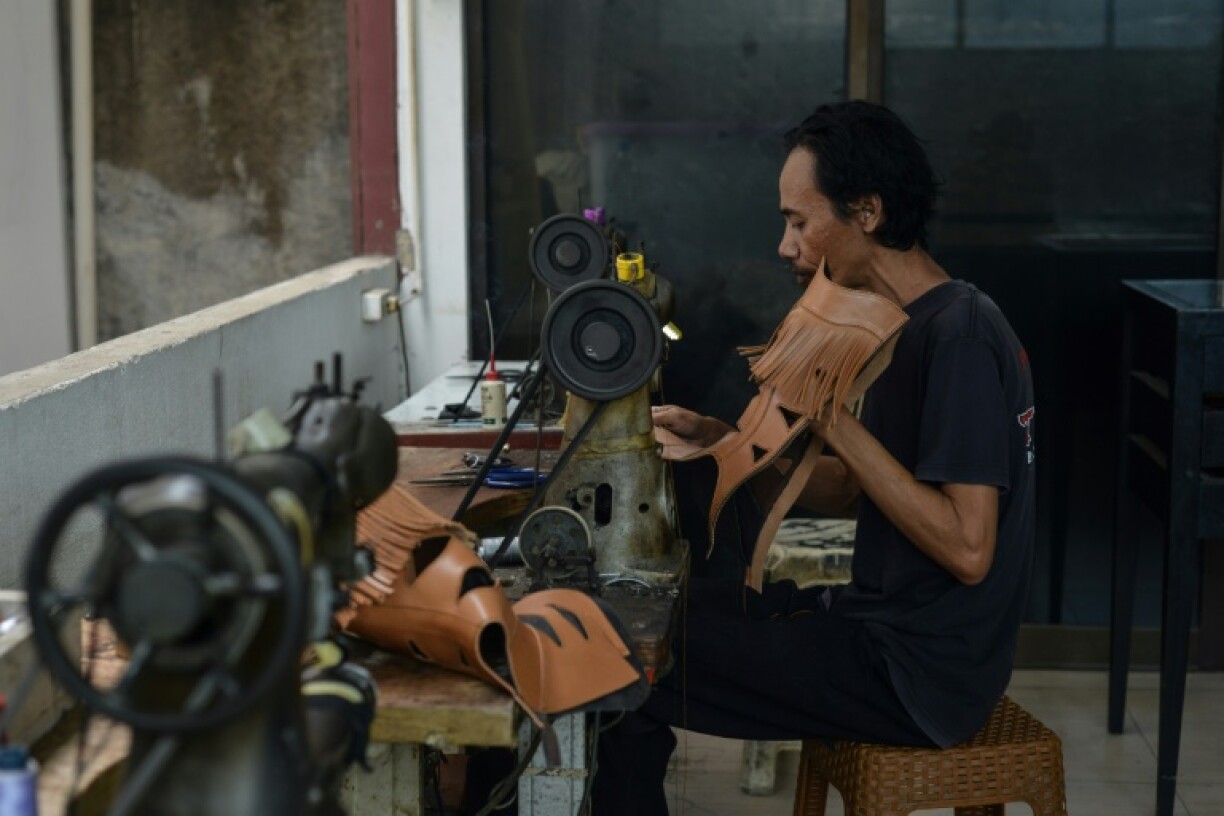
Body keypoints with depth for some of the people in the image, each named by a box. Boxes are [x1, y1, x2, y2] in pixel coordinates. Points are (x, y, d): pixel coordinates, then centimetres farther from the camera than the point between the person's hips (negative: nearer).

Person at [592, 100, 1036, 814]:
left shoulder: (958, 335, -20)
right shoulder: (923, 325, 10)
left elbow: (967, 550, -25)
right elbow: (847, 492, 14)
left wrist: (836, 421, -22)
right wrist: (719, 439, 3)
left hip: (918, 674, -10)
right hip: (886, 625, 10)